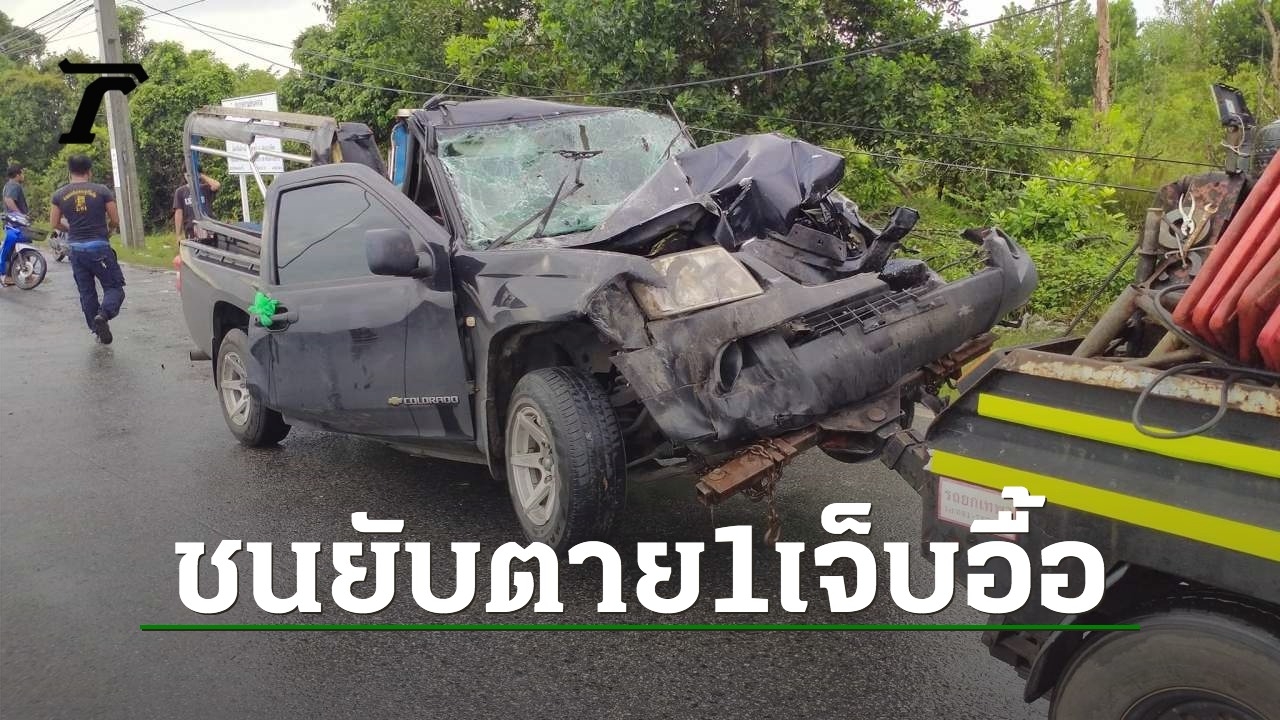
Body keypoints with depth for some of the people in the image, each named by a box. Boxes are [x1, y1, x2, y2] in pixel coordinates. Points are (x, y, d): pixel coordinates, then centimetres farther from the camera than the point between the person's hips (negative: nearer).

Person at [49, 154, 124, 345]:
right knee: (114, 287, 3)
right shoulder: (102, 191, -5)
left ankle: (97, 329, 16)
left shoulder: (60, 194, 3)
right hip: (100, 247, -3)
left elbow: (54, 223, 7)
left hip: (76, 249, 3)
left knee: (86, 292, 14)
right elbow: (115, 220, -2)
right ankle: (103, 314, -25)